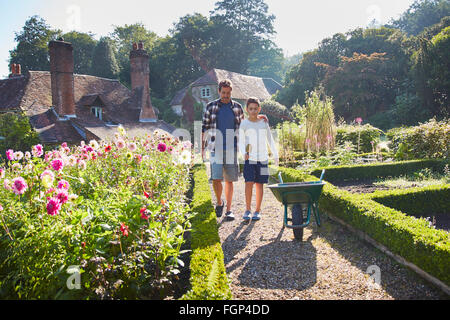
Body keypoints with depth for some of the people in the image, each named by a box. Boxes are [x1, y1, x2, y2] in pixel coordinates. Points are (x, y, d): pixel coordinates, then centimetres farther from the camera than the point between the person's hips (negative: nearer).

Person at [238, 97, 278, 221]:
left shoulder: (264, 123, 8)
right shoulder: (244, 123, 1)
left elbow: (270, 140, 15)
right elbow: (241, 142, -1)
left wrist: (276, 155, 11)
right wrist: (244, 153, -19)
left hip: (263, 158, 2)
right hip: (250, 159, -2)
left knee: (259, 184, 4)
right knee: (249, 183, -11)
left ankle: (257, 211, 13)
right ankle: (248, 209, 2)